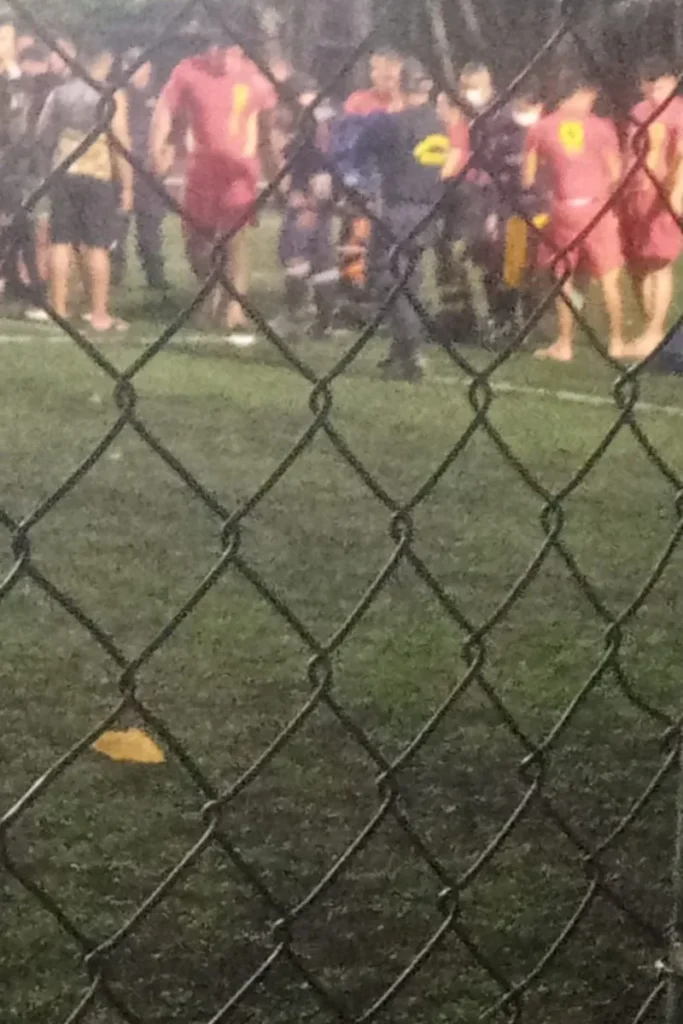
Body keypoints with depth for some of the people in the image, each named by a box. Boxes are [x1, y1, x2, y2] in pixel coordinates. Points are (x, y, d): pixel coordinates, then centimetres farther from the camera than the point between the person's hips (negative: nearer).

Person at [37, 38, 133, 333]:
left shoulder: (59, 93, 7)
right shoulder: (112, 95, -6)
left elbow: (42, 134, 11)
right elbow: (121, 142, -10)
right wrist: (127, 185, -6)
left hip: (63, 174, 4)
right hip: (97, 176, -4)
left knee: (61, 242, 8)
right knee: (98, 246, -2)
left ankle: (59, 309, 11)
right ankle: (100, 315, -2)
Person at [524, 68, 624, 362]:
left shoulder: (540, 128, 0)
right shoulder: (601, 126, -3)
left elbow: (529, 178, 2)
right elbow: (615, 174, -1)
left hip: (563, 208, 1)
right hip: (597, 207, 0)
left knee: (564, 278, 12)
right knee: (609, 279, 10)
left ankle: (565, 345, 14)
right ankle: (617, 342, 13)